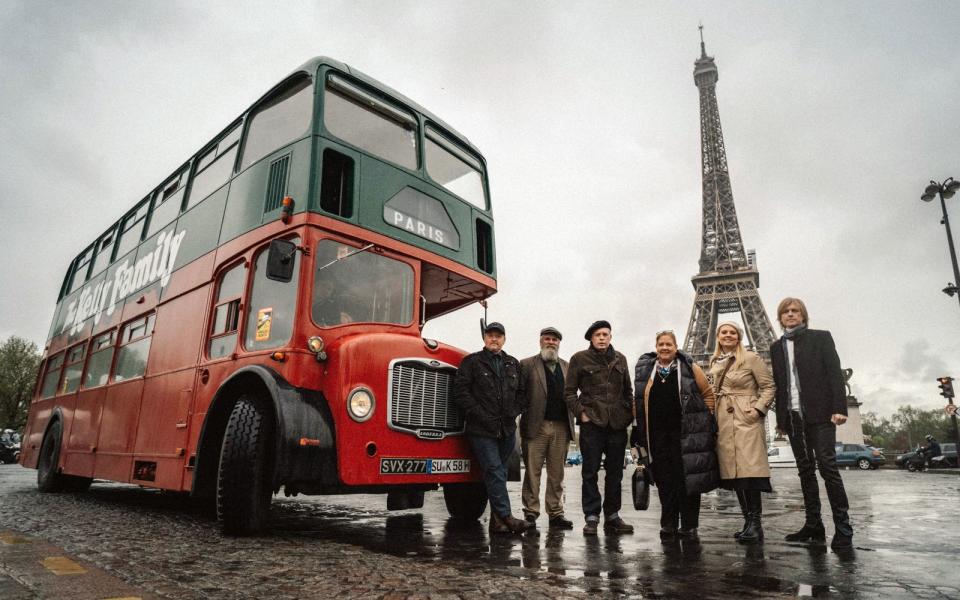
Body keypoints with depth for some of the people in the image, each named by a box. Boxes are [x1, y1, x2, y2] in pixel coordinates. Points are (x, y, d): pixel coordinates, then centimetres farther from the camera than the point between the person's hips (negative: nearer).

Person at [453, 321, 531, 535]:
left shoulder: (513, 364, 16)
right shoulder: (471, 362, 0)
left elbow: (521, 391, 20)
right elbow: (460, 390, -7)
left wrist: (514, 412, 5)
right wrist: (478, 413, -13)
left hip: (507, 429, 5)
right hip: (482, 430, -5)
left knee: (500, 472, 10)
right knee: (494, 471, -9)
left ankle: (497, 520, 18)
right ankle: (505, 517, -5)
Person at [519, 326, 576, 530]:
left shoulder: (567, 367, 16)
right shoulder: (527, 365, 4)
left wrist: (571, 421, 3)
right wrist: (524, 418, -10)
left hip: (561, 427, 4)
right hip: (536, 426, -3)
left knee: (557, 473, 9)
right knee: (532, 471, 1)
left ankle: (556, 513, 17)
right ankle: (530, 513, 9)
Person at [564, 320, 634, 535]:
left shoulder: (620, 359, 12)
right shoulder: (580, 359, 0)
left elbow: (628, 391, 18)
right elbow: (569, 392, 2)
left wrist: (629, 414, 8)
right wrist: (581, 412, -7)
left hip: (618, 423, 4)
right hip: (592, 423, -4)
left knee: (615, 472, 10)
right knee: (590, 472, 2)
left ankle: (612, 516, 22)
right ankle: (591, 517, 10)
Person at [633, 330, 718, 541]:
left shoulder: (689, 367, 2)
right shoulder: (644, 369, 9)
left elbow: (708, 393, 9)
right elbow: (639, 401, 16)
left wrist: (705, 418, 2)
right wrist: (640, 427, 11)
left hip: (686, 432, -2)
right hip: (657, 434, 2)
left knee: (688, 477, 0)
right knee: (664, 480, 7)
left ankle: (689, 526, 12)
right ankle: (668, 525, 17)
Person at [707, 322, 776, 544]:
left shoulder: (751, 358, 0)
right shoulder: (714, 363, 16)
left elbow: (769, 386, -1)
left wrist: (758, 409, -12)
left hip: (746, 419, -5)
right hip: (723, 422, 6)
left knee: (749, 470, -13)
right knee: (732, 472, 5)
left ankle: (755, 523, -6)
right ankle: (748, 521, 14)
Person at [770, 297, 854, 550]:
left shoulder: (820, 338, 5)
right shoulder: (777, 347, 15)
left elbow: (835, 373, -3)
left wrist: (839, 408, -13)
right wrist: (780, 418, 11)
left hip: (819, 413, -4)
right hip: (793, 416, 4)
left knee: (828, 467, -8)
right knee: (805, 471, 7)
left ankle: (843, 528, -2)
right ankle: (813, 525, 11)